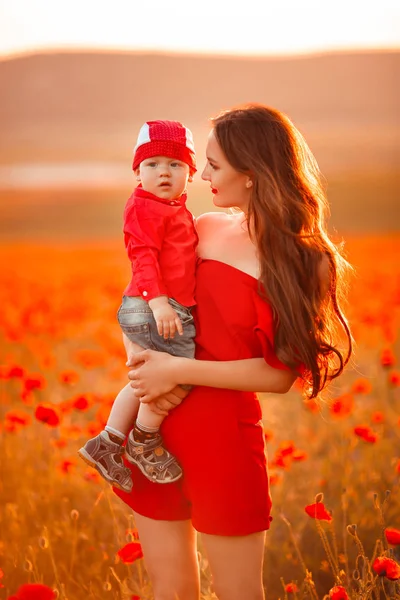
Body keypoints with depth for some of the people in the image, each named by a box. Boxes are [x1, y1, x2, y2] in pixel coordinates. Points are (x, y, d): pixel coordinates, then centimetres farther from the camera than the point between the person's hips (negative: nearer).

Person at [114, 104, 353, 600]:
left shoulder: (306, 261, -8)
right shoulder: (207, 229, 5)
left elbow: (280, 373, -12)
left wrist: (179, 371, -16)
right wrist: (144, 365, -7)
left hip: (223, 433, -4)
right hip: (155, 424, 4)